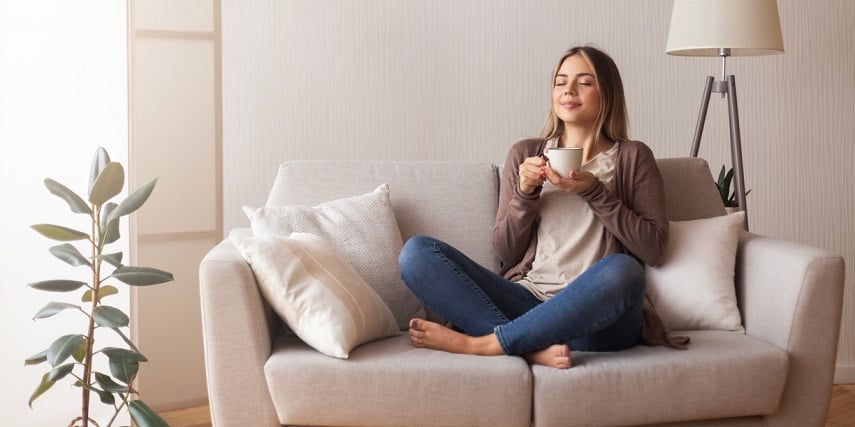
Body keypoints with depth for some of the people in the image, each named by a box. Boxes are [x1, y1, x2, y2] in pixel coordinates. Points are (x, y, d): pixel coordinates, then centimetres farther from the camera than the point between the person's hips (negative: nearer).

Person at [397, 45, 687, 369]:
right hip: (526, 301, 2)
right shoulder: (525, 154, 16)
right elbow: (505, 250, 13)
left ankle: (477, 343, -27)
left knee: (620, 269, -38)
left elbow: (653, 248, 1)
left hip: (594, 316, -2)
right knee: (416, 252, -16)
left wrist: (594, 192, -7)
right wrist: (525, 193, -4)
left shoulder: (632, 158, 12)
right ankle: (533, 347, -30)